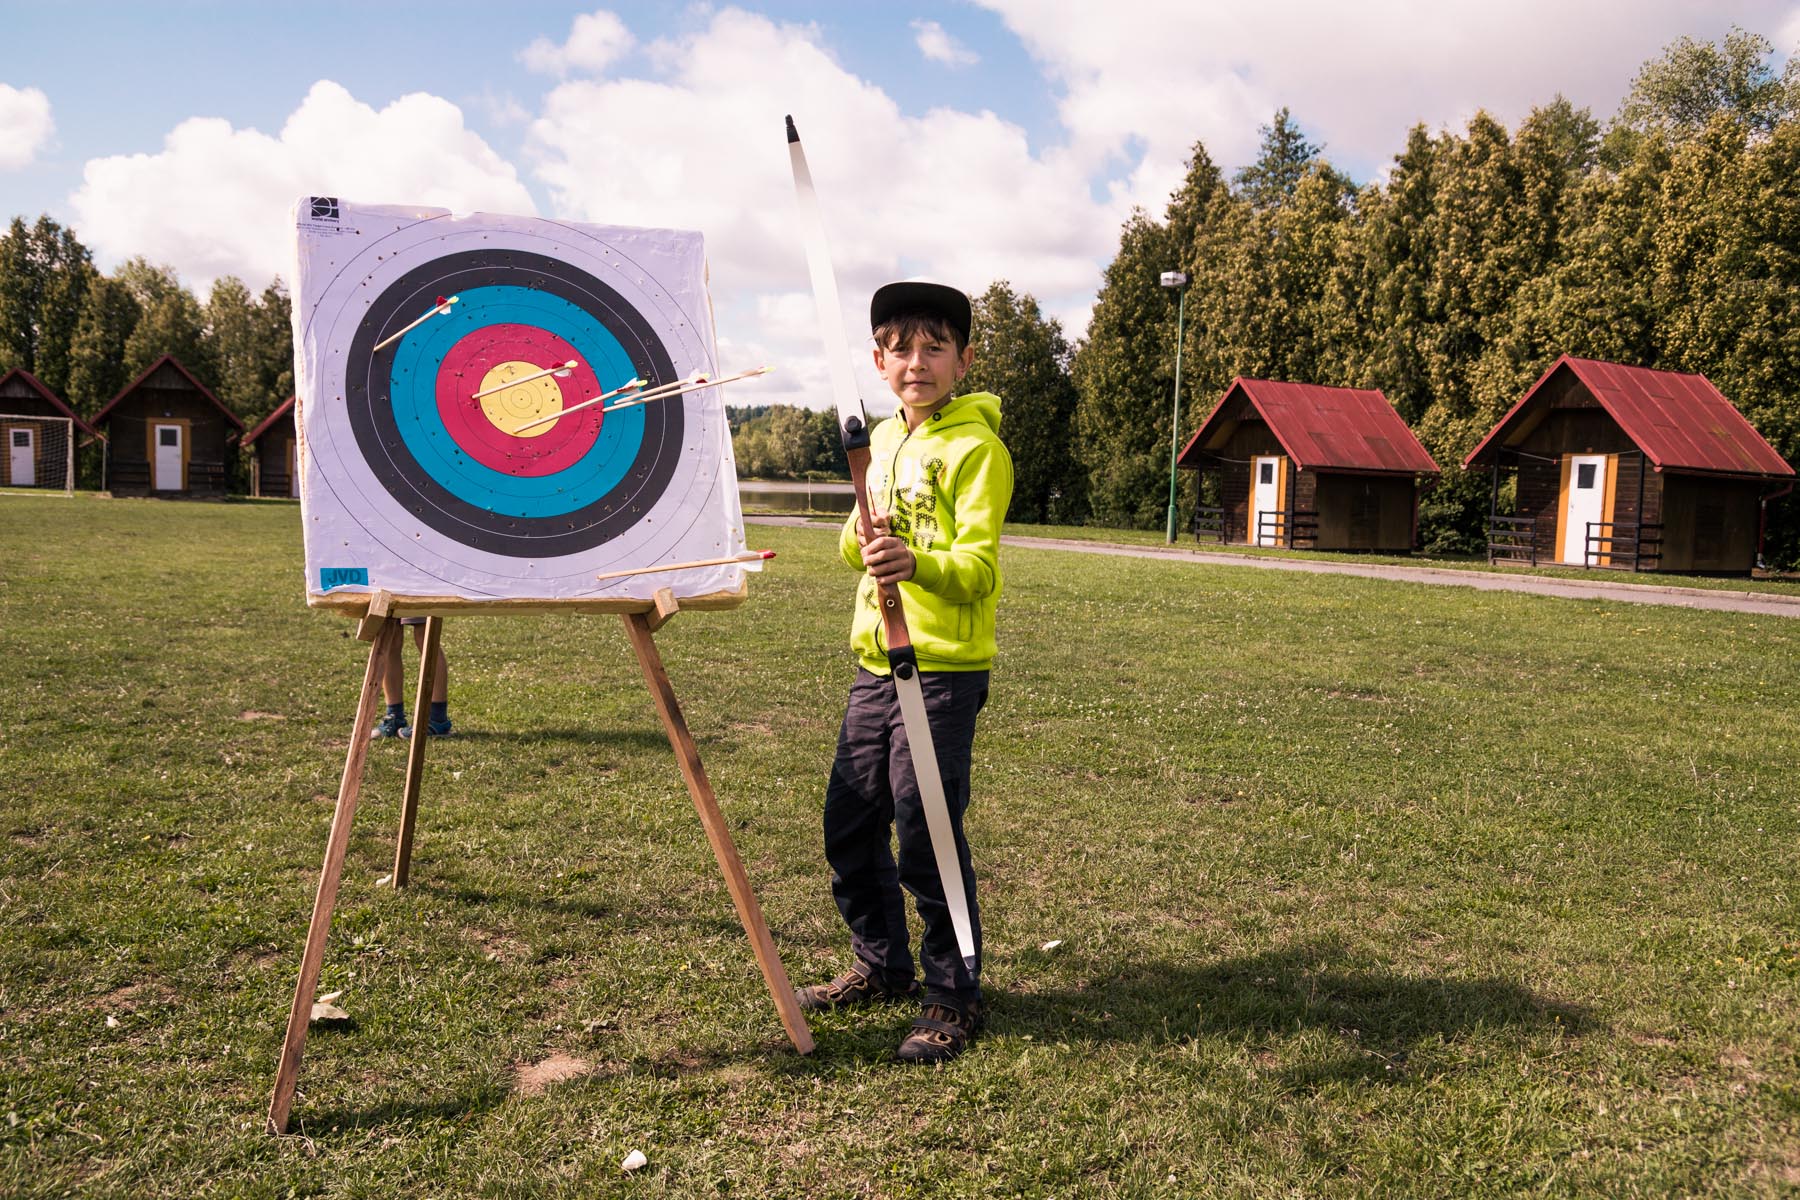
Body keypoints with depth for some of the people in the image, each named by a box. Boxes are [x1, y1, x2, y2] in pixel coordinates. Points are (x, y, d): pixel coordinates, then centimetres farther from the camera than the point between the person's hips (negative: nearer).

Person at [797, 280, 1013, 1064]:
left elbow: (977, 567, -20)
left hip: (942, 673, -8)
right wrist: (865, 535, -9)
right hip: (874, 663, 8)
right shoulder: (884, 439, 12)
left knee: (926, 838, -3)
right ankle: (882, 967, 35)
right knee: (849, 829, 15)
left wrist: (918, 561, -40)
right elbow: (850, 546, 13)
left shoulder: (975, 447, -11)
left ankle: (953, 998, 15)